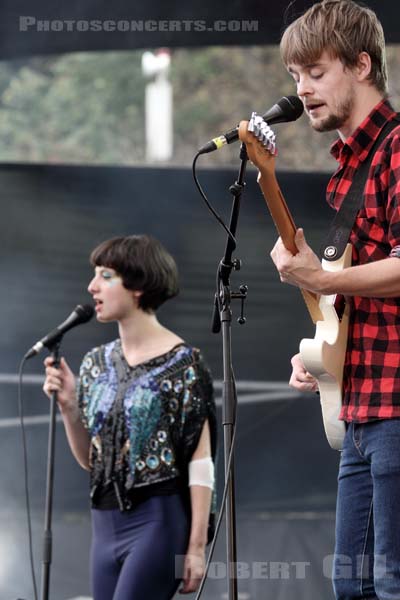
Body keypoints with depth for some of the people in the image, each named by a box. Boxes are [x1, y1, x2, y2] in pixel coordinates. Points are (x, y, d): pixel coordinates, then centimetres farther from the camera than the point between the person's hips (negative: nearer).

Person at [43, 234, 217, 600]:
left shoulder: (182, 363, -8)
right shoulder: (97, 363, 11)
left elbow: (201, 460, -10)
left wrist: (197, 545, -15)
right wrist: (68, 406, -1)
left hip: (159, 521, -7)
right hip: (107, 524, 7)